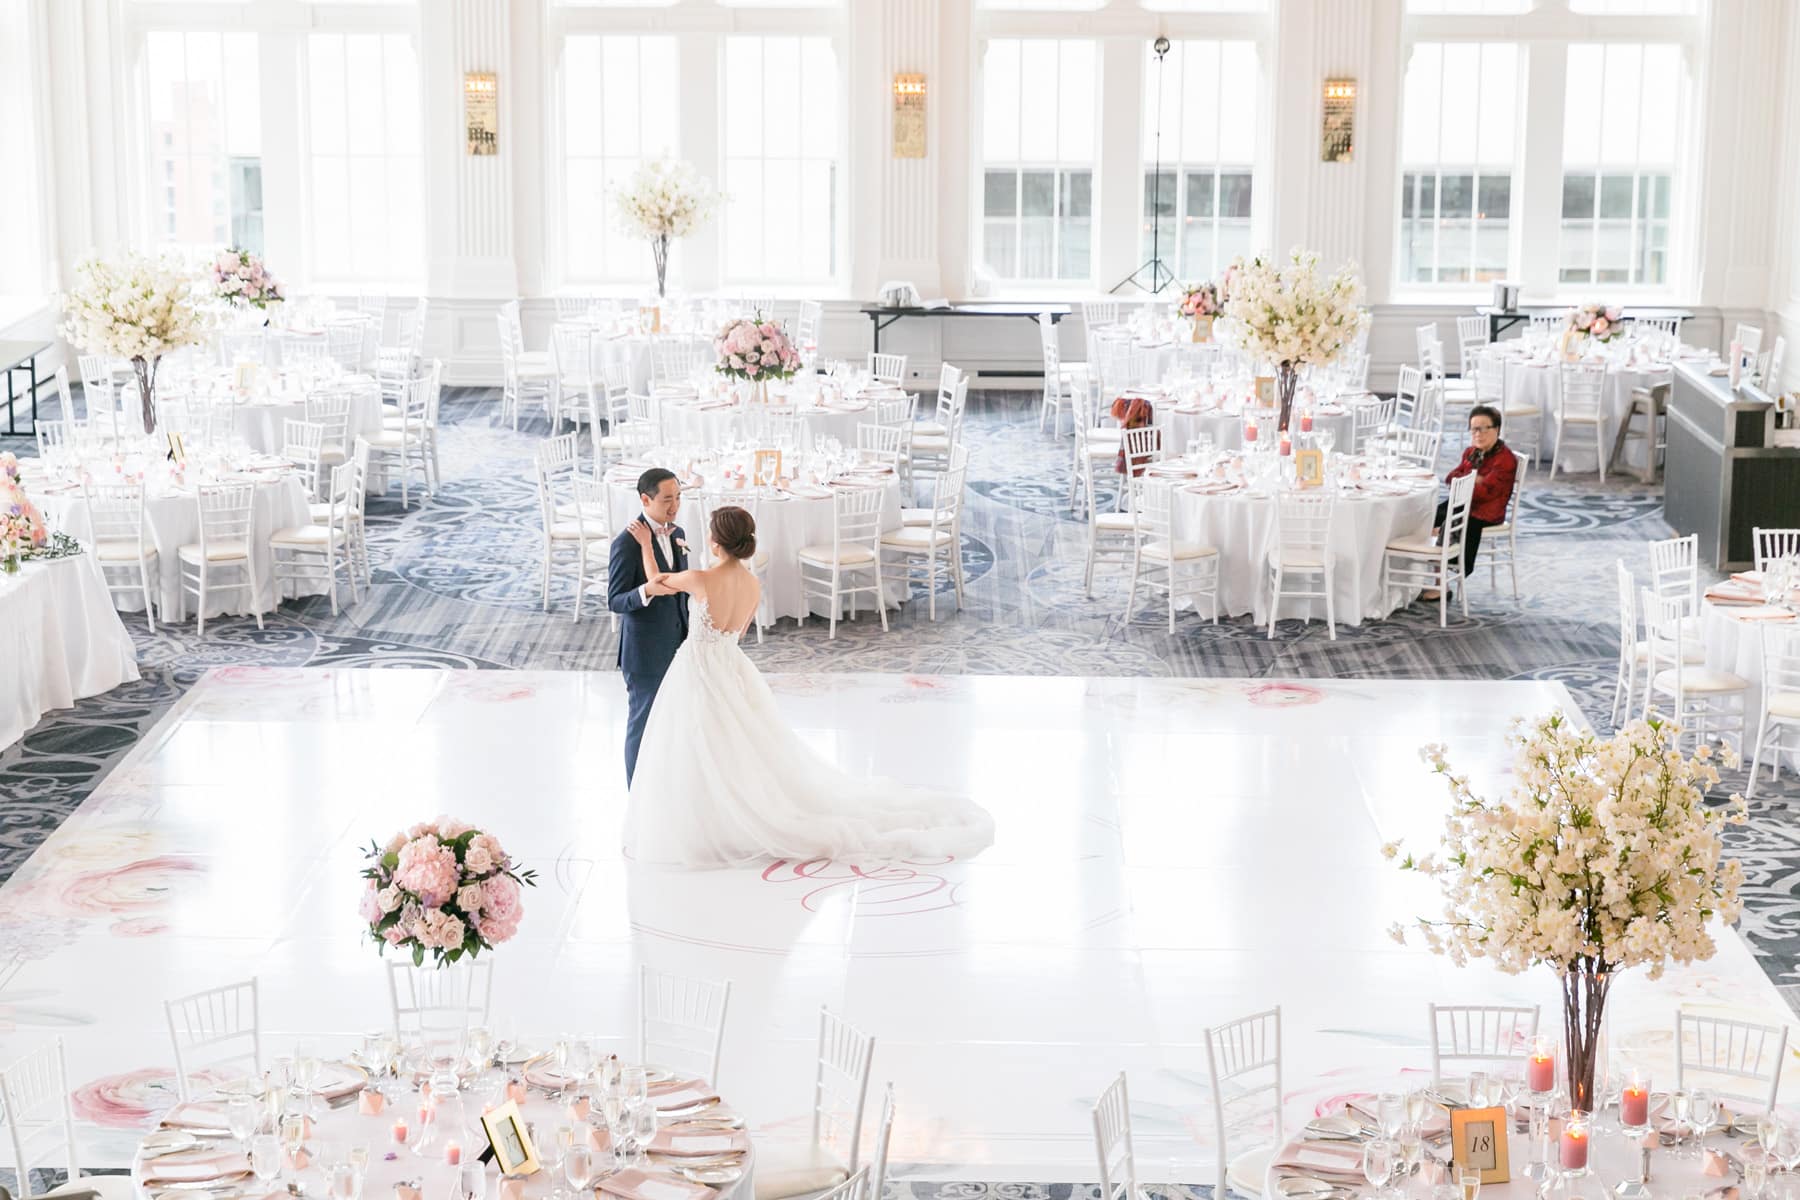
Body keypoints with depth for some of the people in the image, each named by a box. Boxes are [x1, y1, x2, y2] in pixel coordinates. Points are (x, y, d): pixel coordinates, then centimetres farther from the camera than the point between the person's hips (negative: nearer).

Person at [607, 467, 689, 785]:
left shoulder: (677, 534, 5)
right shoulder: (627, 542, -18)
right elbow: (615, 601, -18)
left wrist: (691, 638, 17)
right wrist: (647, 590, -37)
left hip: (677, 648, 7)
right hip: (645, 652, -7)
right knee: (643, 725, 5)